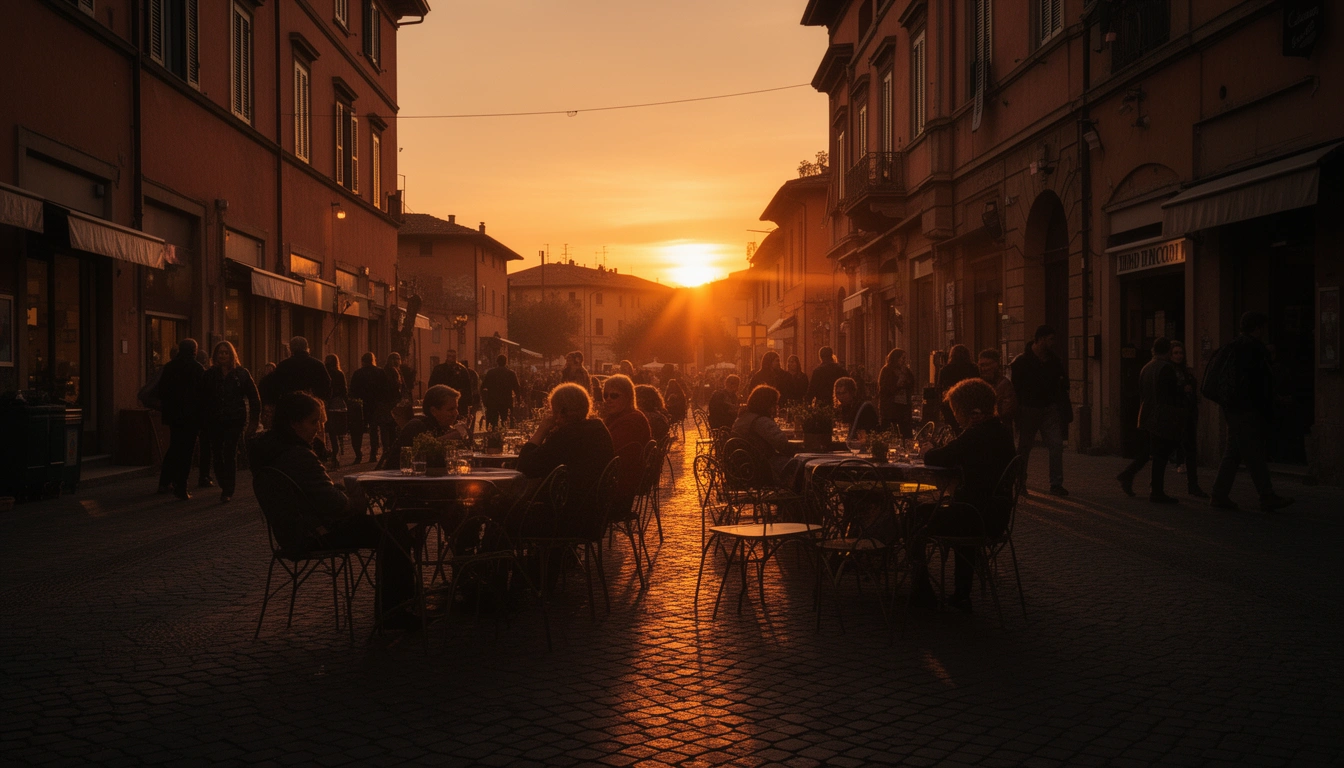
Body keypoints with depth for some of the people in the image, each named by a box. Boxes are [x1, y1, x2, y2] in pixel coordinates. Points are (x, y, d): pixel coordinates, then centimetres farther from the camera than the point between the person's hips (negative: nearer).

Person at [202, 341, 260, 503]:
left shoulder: (241, 373, 1)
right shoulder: (210, 374, 7)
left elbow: (254, 398, 2)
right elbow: (203, 399, 10)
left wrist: (254, 420, -2)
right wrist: (204, 420, 4)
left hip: (235, 420, -3)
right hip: (214, 421, 3)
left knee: (229, 454, -10)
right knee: (217, 454, 6)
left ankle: (228, 490, -4)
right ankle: (224, 485, 24)